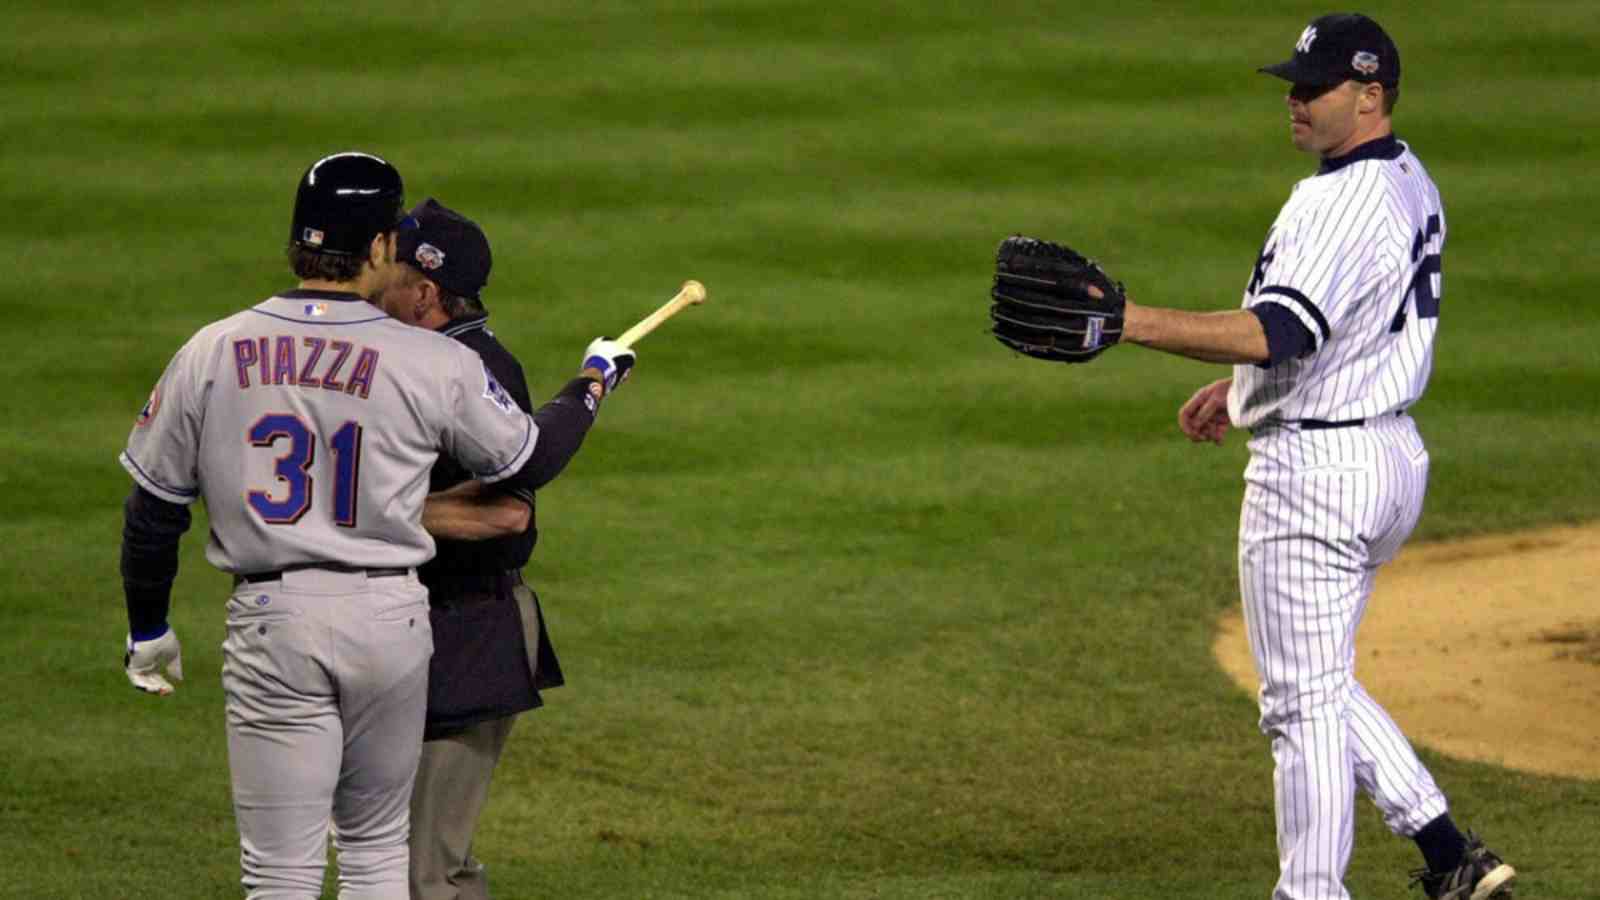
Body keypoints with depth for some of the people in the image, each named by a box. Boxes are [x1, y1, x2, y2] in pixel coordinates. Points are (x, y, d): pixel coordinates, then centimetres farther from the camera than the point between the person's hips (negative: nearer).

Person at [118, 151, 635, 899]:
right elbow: (528, 462, 7)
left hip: (270, 620, 0)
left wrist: (148, 629, 20)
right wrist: (594, 380, 27)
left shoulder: (210, 354, -1)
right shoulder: (436, 365, -6)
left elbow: (153, 507, 5)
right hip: (388, 617, 0)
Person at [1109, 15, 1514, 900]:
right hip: (1389, 454, 11)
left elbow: (1279, 334, -33)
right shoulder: (1409, 186, 12)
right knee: (1317, 683, 21)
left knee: (1304, 698, -2)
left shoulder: (1345, 204, -21)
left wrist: (1135, 322, -37)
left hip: (1316, 467, -11)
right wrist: (1240, 386, 24)